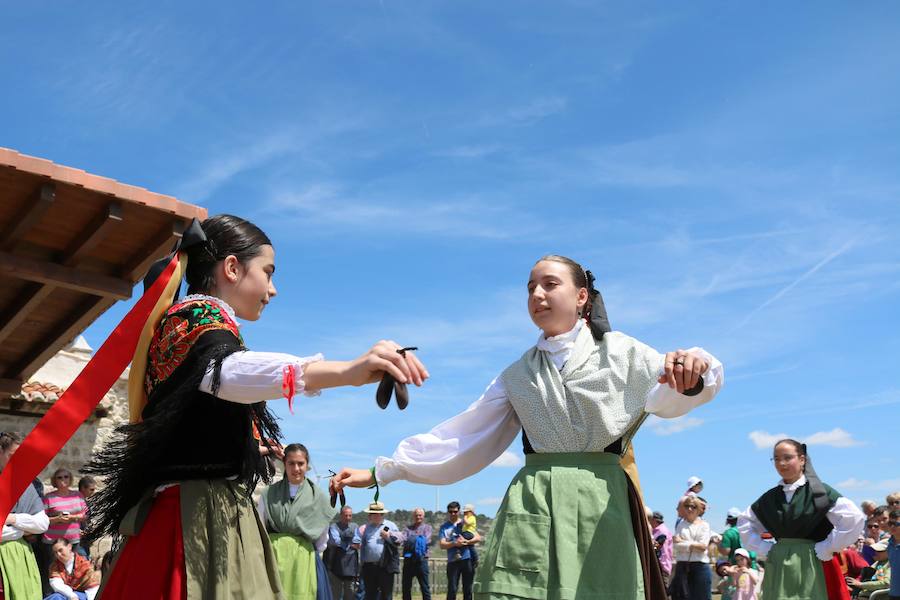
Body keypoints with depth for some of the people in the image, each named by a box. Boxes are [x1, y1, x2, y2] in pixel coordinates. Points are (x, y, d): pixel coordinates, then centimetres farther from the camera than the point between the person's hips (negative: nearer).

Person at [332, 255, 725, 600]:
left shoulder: (619, 352, 7)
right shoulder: (518, 375, 14)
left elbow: (671, 397, -5)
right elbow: (460, 436, 12)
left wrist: (692, 375, -31)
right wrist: (382, 472, 7)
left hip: (600, 504, -2)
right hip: (531, 506, 2)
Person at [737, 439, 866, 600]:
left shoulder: (819, 492, -4)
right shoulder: (770, 497, 9)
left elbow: (854, 518, -13)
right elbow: (744, 522, 21)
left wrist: (825, 549, -11)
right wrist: (764, 549, 8)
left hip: (810, 566, -4)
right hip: (778, 568, 4)